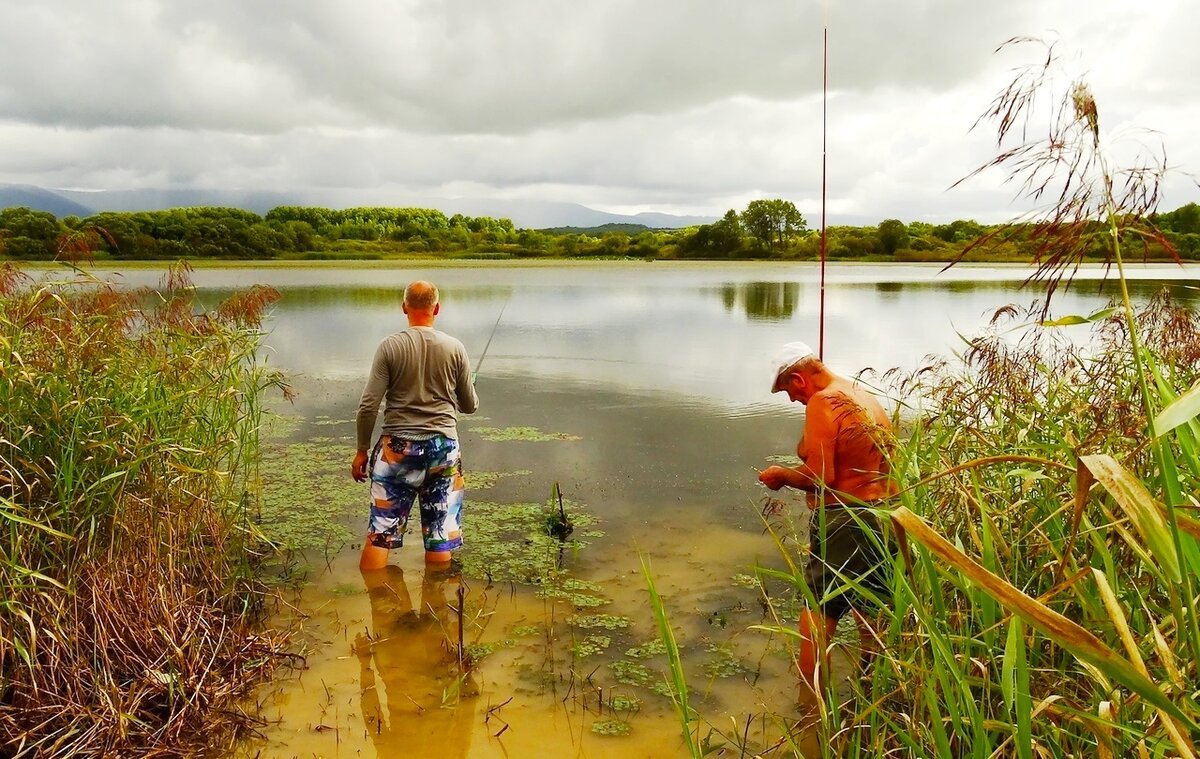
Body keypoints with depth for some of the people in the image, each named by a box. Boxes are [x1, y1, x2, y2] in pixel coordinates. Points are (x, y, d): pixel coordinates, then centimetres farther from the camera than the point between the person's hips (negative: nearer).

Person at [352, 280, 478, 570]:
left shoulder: (390, 346, -5)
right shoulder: (455, 348, -2)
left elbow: (368, 406, -7)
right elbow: (469, 405, 8)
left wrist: (361, 451, 4)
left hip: (398, 447, -1)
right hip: (443, 447, 1)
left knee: (379, 533, 7)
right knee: (439, 536, 9)